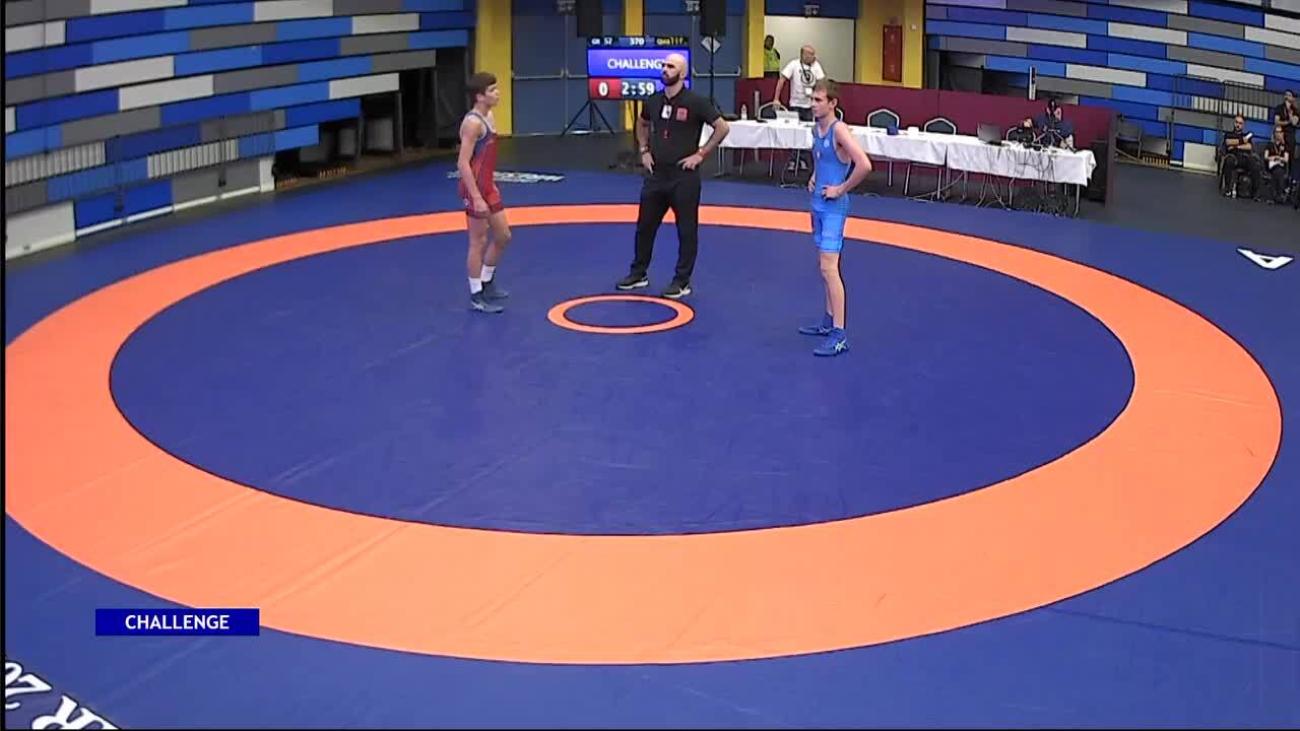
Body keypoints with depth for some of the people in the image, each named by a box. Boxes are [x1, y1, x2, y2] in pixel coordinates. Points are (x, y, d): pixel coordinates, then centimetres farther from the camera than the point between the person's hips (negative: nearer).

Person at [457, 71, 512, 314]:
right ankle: (476, 296, 10)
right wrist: (476, 197, -26)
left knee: (503, 236, 17)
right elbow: (463, 163, -23)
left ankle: (487, 282, 33)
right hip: (475, 189, -9)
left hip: (488, 187, 9)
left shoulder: (489, 117, 10)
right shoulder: (473, 123, -19)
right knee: (478, 242, 0)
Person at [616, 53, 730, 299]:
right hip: (656, 173, 6)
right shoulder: (654, 101, 5)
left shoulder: (695, 102, -12)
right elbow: (642, 124, 25)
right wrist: (644, 150, 12)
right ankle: (639, 273, 26)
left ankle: (682, 282, 11)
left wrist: (701, 154, -12)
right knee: (645, 225, 12)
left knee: (687, 230, 3)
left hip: (684, 176, -6)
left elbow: (722, 128, -10)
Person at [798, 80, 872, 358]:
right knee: (824, 265, 17)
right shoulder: (816, 129, 9)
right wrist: (814, 178, 12)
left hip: (833, 208, -9)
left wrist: (841, 189, -19)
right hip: (818, 204, 9)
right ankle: (829, 321, 29)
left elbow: (864, 165, -28)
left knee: (829, 267, -13)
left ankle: (839, 335, -11)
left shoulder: (839, 130, -18)